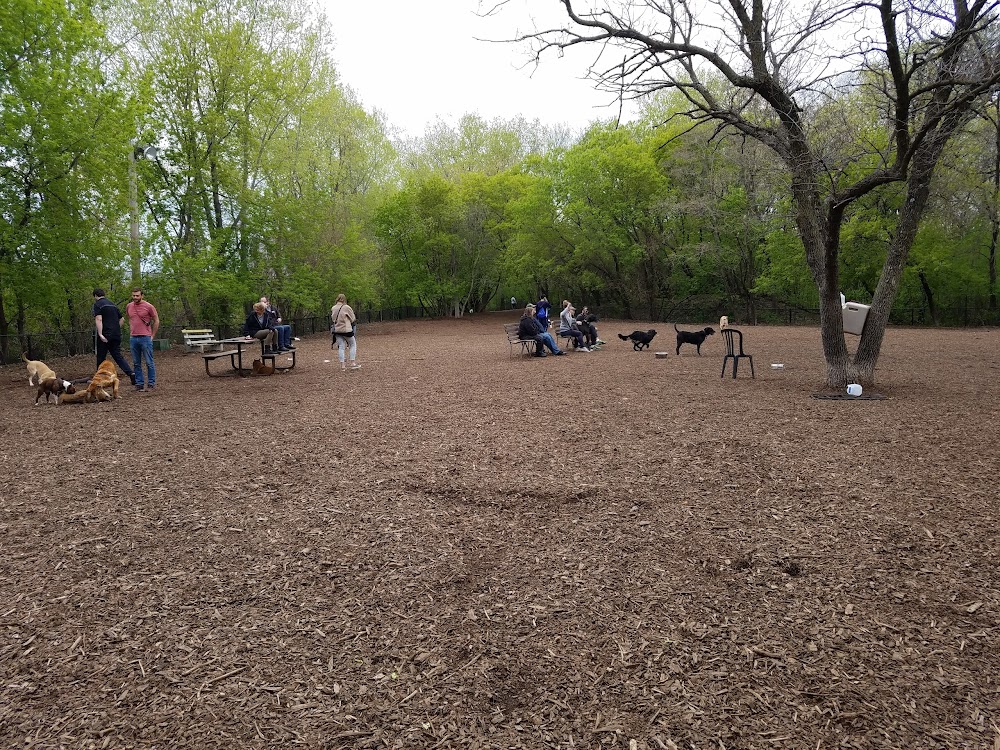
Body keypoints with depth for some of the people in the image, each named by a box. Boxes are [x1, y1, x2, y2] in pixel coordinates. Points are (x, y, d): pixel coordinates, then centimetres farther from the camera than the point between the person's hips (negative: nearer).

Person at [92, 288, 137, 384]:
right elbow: (121, 318, 21)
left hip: (105, 335, -6)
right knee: (118, 356, 8)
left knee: (101, 358, 5)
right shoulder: (113, 304, 17)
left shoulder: (97, 304, -6)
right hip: (116, 335, 6)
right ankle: (131, 373, -9)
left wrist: (100, 334, -23)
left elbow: (98, 319, -18)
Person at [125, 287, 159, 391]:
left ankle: (151, 384, 3)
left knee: (149, 363, -2)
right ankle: (139, 383, 14)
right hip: (133, 338, 5)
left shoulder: (148, 306, -5)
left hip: (145, 338, -5)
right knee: (136, 363, 8)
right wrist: (131, 333, 17)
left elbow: (156, 321, 1)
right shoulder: (128, 306, 10)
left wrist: (152, 336, 0)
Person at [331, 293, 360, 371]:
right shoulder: (347, 307, -10)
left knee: (341, 347, 7)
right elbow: (353, 319, -2)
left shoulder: (333, 308, 3)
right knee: (353, 345, 11)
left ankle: (342, 365, 4)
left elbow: (332, 319, 12)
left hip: (337, 330, 4)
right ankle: (353, 363, 5)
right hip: (346, 329, -4)